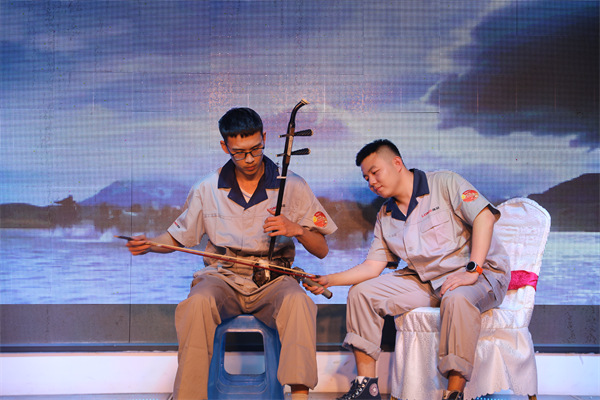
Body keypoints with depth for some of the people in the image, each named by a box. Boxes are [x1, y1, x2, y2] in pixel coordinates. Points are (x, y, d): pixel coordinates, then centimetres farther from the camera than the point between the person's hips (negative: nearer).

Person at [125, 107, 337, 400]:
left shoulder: (292, 186, 2)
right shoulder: (207, 189, 6)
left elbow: (322, 250, 2)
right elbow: (178, 237, 17)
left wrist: (296, 229, -19)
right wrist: (150, 244, -5)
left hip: (273, 278, -1)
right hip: (222, 277, 1)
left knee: (298, 302, -35)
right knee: (197, 303, -33)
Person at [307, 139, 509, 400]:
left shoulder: (444, 183, -4)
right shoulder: (385, 216, 14)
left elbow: (484, 216, -15)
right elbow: (372, 266, 10)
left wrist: (471, 271, -24)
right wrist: (329, 280, -3)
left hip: (483, 274, -6)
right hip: (424, 281, 6)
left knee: (457, 299, -40)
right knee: (361, 293, -7)